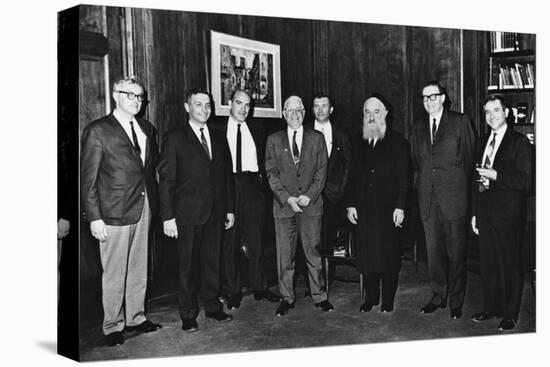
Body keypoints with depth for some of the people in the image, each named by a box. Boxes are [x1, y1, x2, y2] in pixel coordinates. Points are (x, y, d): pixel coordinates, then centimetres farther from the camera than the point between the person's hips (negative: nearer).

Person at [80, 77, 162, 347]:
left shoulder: (147, 129, 12)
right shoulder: (97, 131, -6)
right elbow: (88, 178, -8)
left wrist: (153, 201, 6)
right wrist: (94, 217, -12)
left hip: (143, 209, 6)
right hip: (114, 212, -5)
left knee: (139, 269, 14)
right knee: (114, 274, 3)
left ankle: (135, 317, 30)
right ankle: (113, 326, 18)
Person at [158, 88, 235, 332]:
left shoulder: (219, 138, 13)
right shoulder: (175, 138, -2)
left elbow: (227, 175, 16)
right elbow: (165, 180, -6)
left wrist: (230, 209, 12)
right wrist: (168, 216, -11)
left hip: (215, 214, 4)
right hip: (188, 214, -4)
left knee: (213, 262, 11)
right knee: (188, 265, 4)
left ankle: (213, 307, 25)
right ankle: (188, 315, 16)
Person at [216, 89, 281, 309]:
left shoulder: (257, 129, 12)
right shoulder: (217, 130, 3)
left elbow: (264, 159, 15)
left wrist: (261, 178, 2)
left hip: (253, 186, 2)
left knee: (256, 240, 7)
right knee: (229, 243, 2)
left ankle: (260, 288, 18)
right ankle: (234, 291, 12)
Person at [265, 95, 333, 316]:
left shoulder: (317, 138, 9)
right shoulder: (274, 140, 8)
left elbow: (321, 171, 4)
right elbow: (271, 173, 2)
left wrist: (309, 195, -8)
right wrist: (287, 198, -9)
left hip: (311, 204, 0)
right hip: (283, 204, 0)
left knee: (314, 251, 3)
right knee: (284, 254, 3)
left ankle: (319, 296, 14)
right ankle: (287, 298, 14)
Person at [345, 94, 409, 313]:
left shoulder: (397, 143, 2)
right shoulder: (357, 143, 12)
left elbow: (402, 178, -1)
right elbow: (352, 176, 11)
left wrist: (400, 206, -8)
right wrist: (350, 204, 3)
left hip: (387, 208, -3)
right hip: (363, 209, 3)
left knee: (388, 253, 2)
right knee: (366, 253, 5)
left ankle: (388, 300, 13)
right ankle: (370, 297, 17)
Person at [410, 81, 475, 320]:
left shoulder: (460, 122, 2)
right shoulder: (418, 128, 14)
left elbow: (470, 157, 2)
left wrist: (465, 187, 0)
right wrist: (419, 186, 8)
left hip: (453, 197, -4)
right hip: (428, 199, 4)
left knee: (456, 250, 2)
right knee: (433, 250, 8)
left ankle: (456, 300, 14)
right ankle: (438, 296, 21)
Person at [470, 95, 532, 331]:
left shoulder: (519, 142, -6)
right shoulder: (484, 144, 15)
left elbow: (524, 181, -13)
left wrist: (495, 175, -18)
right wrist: (475, 213, 15)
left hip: (507, 214, -6)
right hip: (486, 214, 6)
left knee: (510, 266, 2)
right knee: (487, 264, 12)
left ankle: (510, 315, 13)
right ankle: (491, 308, 26)